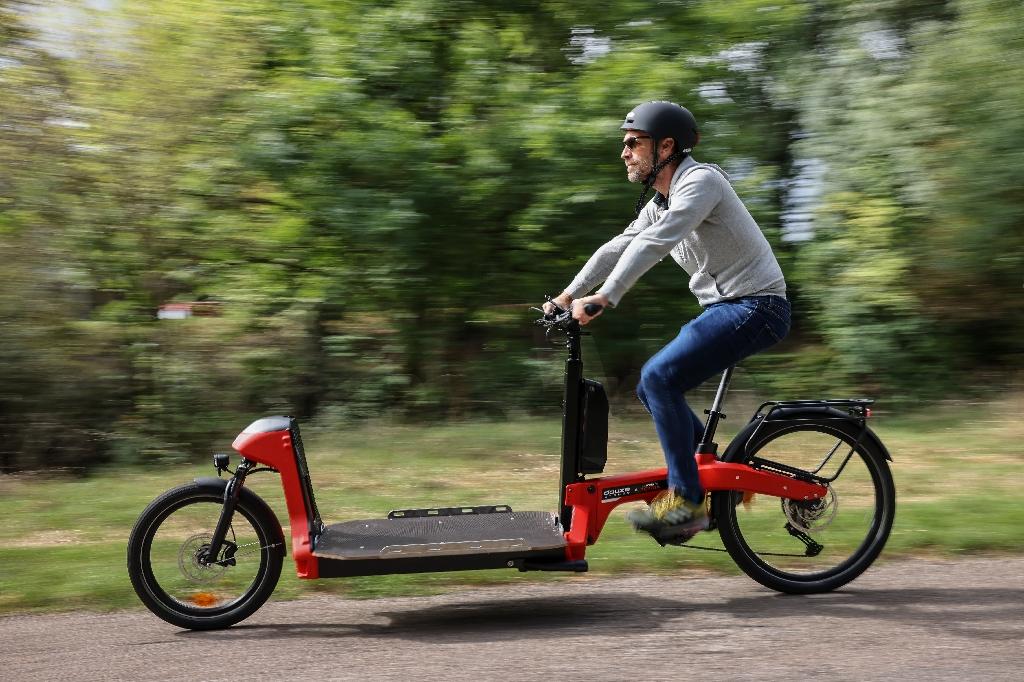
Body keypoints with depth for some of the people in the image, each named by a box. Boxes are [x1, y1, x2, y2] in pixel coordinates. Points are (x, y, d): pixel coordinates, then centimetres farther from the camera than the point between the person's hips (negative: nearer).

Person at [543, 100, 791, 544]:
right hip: (722, 307, 10)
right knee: (652, 387, 7)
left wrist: (604, 298, -35)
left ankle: (686, 501, -15)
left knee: (660, 377, -22)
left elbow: (654, 243, -27)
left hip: (755, 305, -10)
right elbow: (618, 248, 12)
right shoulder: (659, 203, 15)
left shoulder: (701, 180, -15)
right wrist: (567, 296, 3)